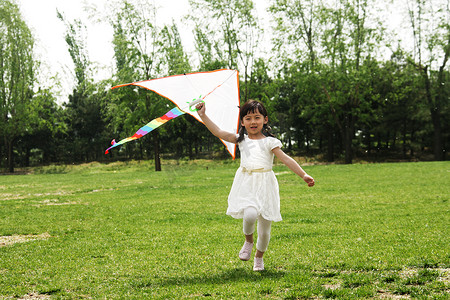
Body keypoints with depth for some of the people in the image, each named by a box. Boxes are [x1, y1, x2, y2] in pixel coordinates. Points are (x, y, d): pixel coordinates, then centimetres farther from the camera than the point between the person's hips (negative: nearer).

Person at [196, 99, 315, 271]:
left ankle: (259, 257, 30)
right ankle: (248, 241, 5)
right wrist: (203, 116, 3)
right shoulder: (241, 140, 11)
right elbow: (219, 133, 9)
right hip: (246, 185, 1)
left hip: (264, 186, -1)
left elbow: (286, 159, -4)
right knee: (250, 214, -27)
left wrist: (303, 175, -12)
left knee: (265, 228, 4)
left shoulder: (269, 142, 2)